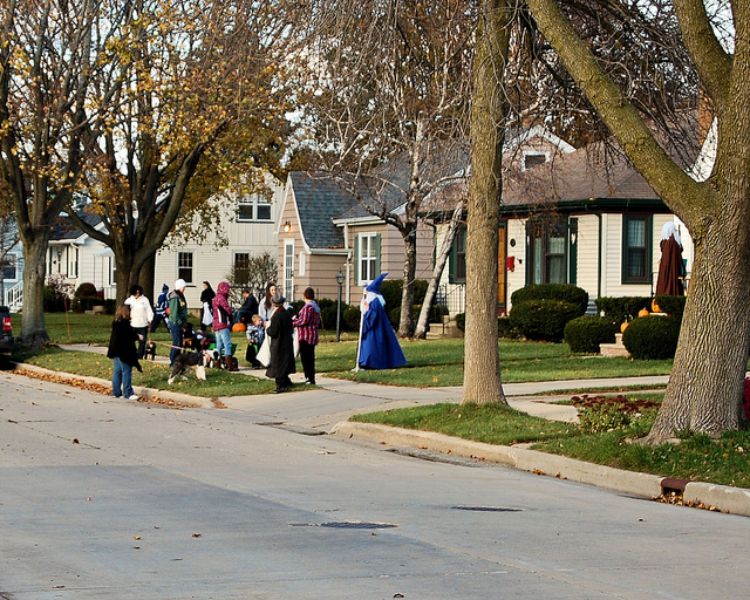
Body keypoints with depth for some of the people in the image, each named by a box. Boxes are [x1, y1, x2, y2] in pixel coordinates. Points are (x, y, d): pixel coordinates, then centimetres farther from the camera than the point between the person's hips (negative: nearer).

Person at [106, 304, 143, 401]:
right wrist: (138, 336, -4)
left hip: (116, 351, 9)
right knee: (126, 371, -4)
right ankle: (128, 393, -3)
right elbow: (130, 336, -20)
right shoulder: (124, 324, -18)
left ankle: (116, 392, 17)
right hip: (124, 352, -9)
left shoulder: (116, 323, 10)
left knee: (117, 371, 13)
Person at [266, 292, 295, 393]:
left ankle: (281, 386, 1)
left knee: (278, 365, 0)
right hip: (288, 344, 7)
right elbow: (291, 329, 11)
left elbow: (272, 332, -19)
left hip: (278, 346, -7)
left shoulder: (276, 316, -21)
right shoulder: (287, 314, 2)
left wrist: (267, 329, -1)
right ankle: (286, 383, 27)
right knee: (285, 364, 19)